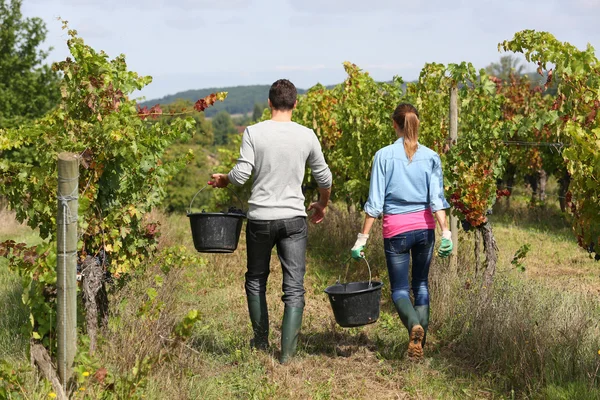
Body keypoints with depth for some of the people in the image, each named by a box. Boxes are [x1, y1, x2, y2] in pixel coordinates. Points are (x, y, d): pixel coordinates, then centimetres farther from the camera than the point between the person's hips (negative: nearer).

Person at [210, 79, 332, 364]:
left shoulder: (253, 133, -7)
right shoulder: (306, 136, -1)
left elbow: (241, 175, -11)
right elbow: (324, 178, 8)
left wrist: (222, 179, 11)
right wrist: (322, 206, 27)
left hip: (260, 218, 0)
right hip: (294, 219, 0)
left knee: (256, 280, 20)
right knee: (294, 287, 3)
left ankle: (261, 341, 30)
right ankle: (287, 352, -2)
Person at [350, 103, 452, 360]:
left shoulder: (384, 156, -7)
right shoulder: (431, 157, 0)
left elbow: (375, 202, -8)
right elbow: (437, 199, -8)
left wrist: (362, 238, -4)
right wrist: (446, 233, -10)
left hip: (395, 229, -3)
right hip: (424, 227, 3)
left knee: (399, 289, 5)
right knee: (421, 284, 16)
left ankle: (414, 325, -23)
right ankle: (420, 341, 13)